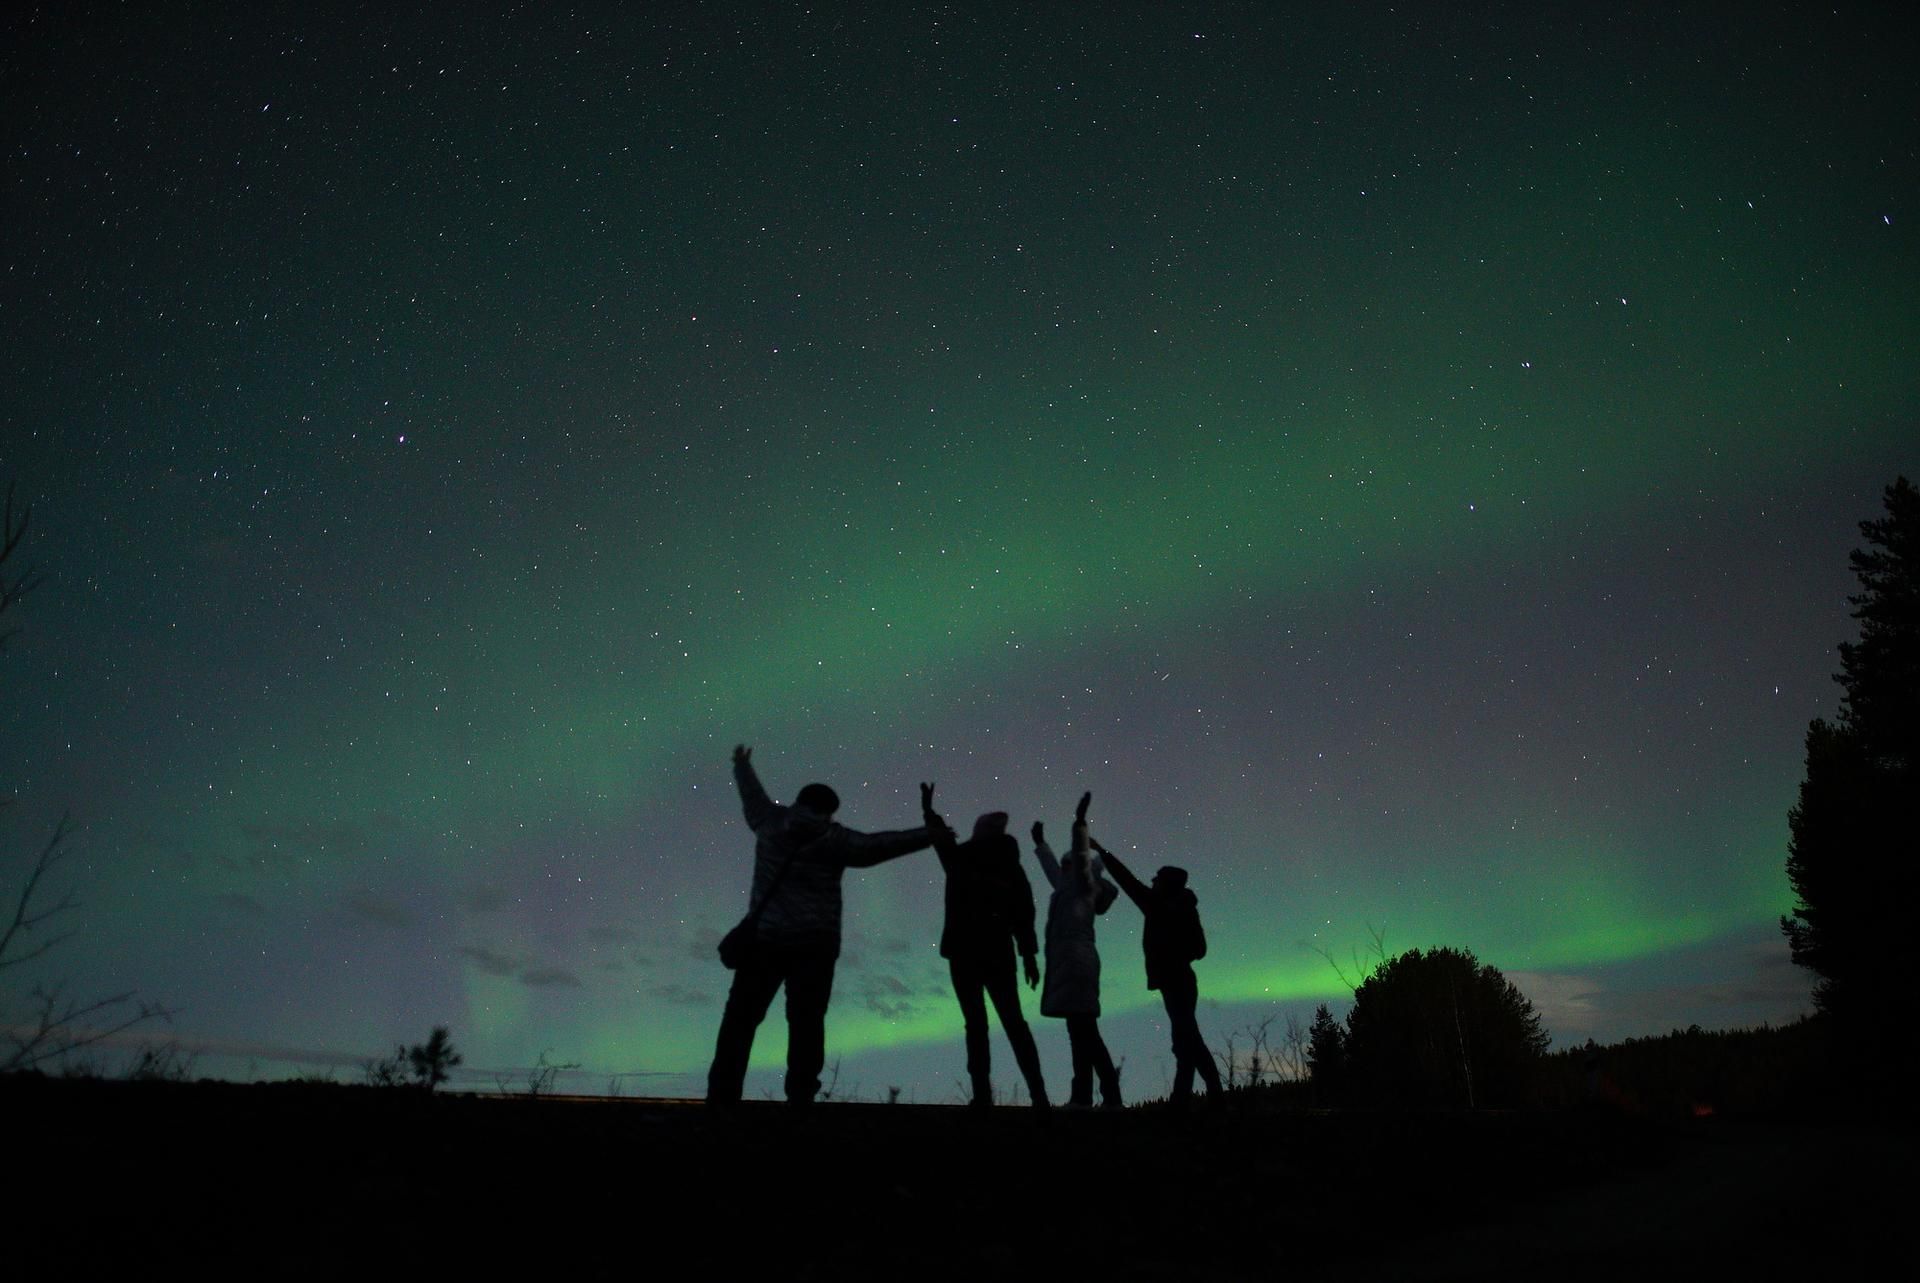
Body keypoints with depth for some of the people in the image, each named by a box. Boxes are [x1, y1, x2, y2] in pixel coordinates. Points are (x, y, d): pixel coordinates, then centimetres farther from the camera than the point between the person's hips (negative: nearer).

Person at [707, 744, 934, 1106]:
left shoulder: (771, 822, 6)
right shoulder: (833, 838, -2)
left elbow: (753, 799, 24)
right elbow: (876, 846, -1)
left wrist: (742, 767, 44)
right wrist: (928, 835, 5)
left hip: (764, 938, 2)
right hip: (814, 944, -2)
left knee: (741, 1017, 5)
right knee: (806, 1022, 0)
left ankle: (721, 1096, 2)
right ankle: (800, 1099, -4)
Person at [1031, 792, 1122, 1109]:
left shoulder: (1083, 887, 0)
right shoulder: (1067, 888, 21)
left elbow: (1082, 860, -16)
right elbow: (1052, 869, 39)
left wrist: (1079, 823, -25)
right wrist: (1040, 843, 50)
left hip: (1077, 963, -9)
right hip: (1067, 964, 9)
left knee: (1085, 1032, -12)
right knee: (1080, 1032, 6)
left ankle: (1111, 1096, -13)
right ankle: (1082, 1095, 6)